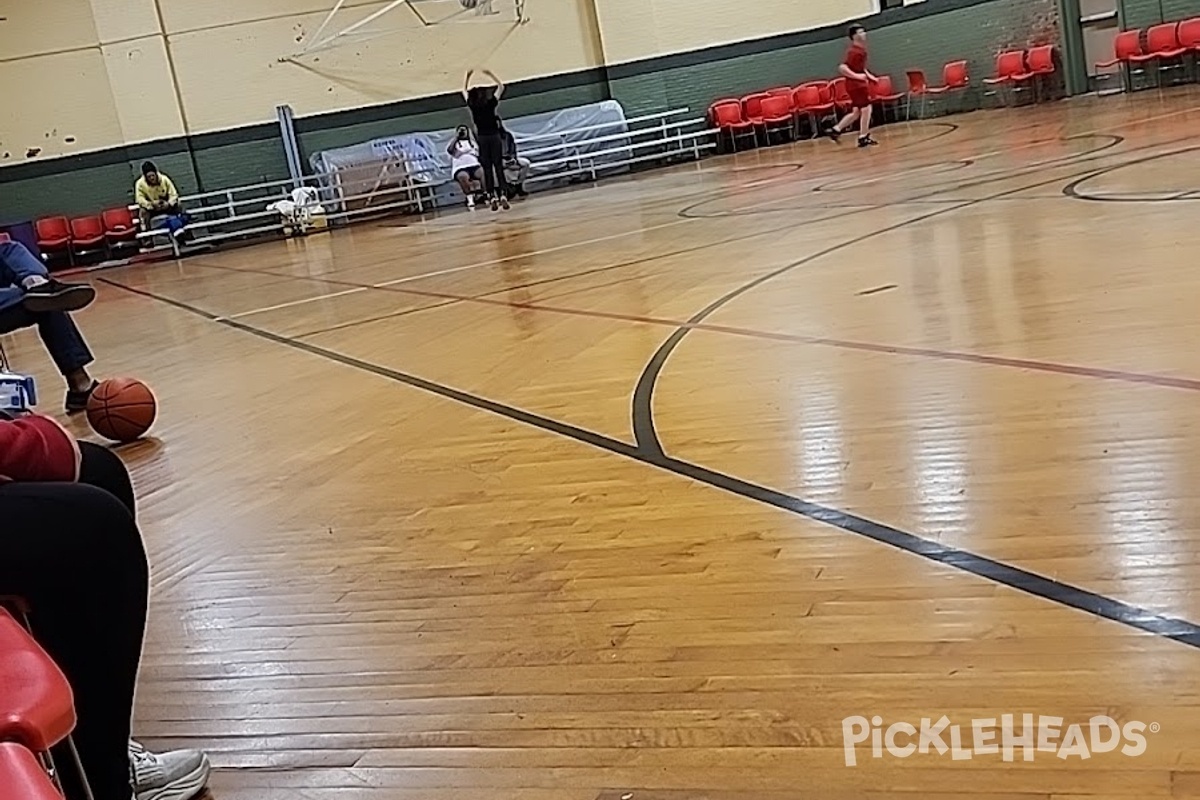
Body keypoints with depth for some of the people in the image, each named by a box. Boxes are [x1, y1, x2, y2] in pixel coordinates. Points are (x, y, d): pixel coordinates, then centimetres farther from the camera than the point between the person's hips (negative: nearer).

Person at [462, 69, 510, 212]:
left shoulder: (471, 106, 0)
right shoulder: (491, 103, -4)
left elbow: (464, 91, 19)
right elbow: (501, 87, 10)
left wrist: (468, 77, 24)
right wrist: (491, 74, 14)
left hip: (482, 138, 1)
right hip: (494, 136, -1)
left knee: (487, 169, 2)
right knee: (499, 167, -1)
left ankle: (492, 196, -4)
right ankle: (503, 194, -9)